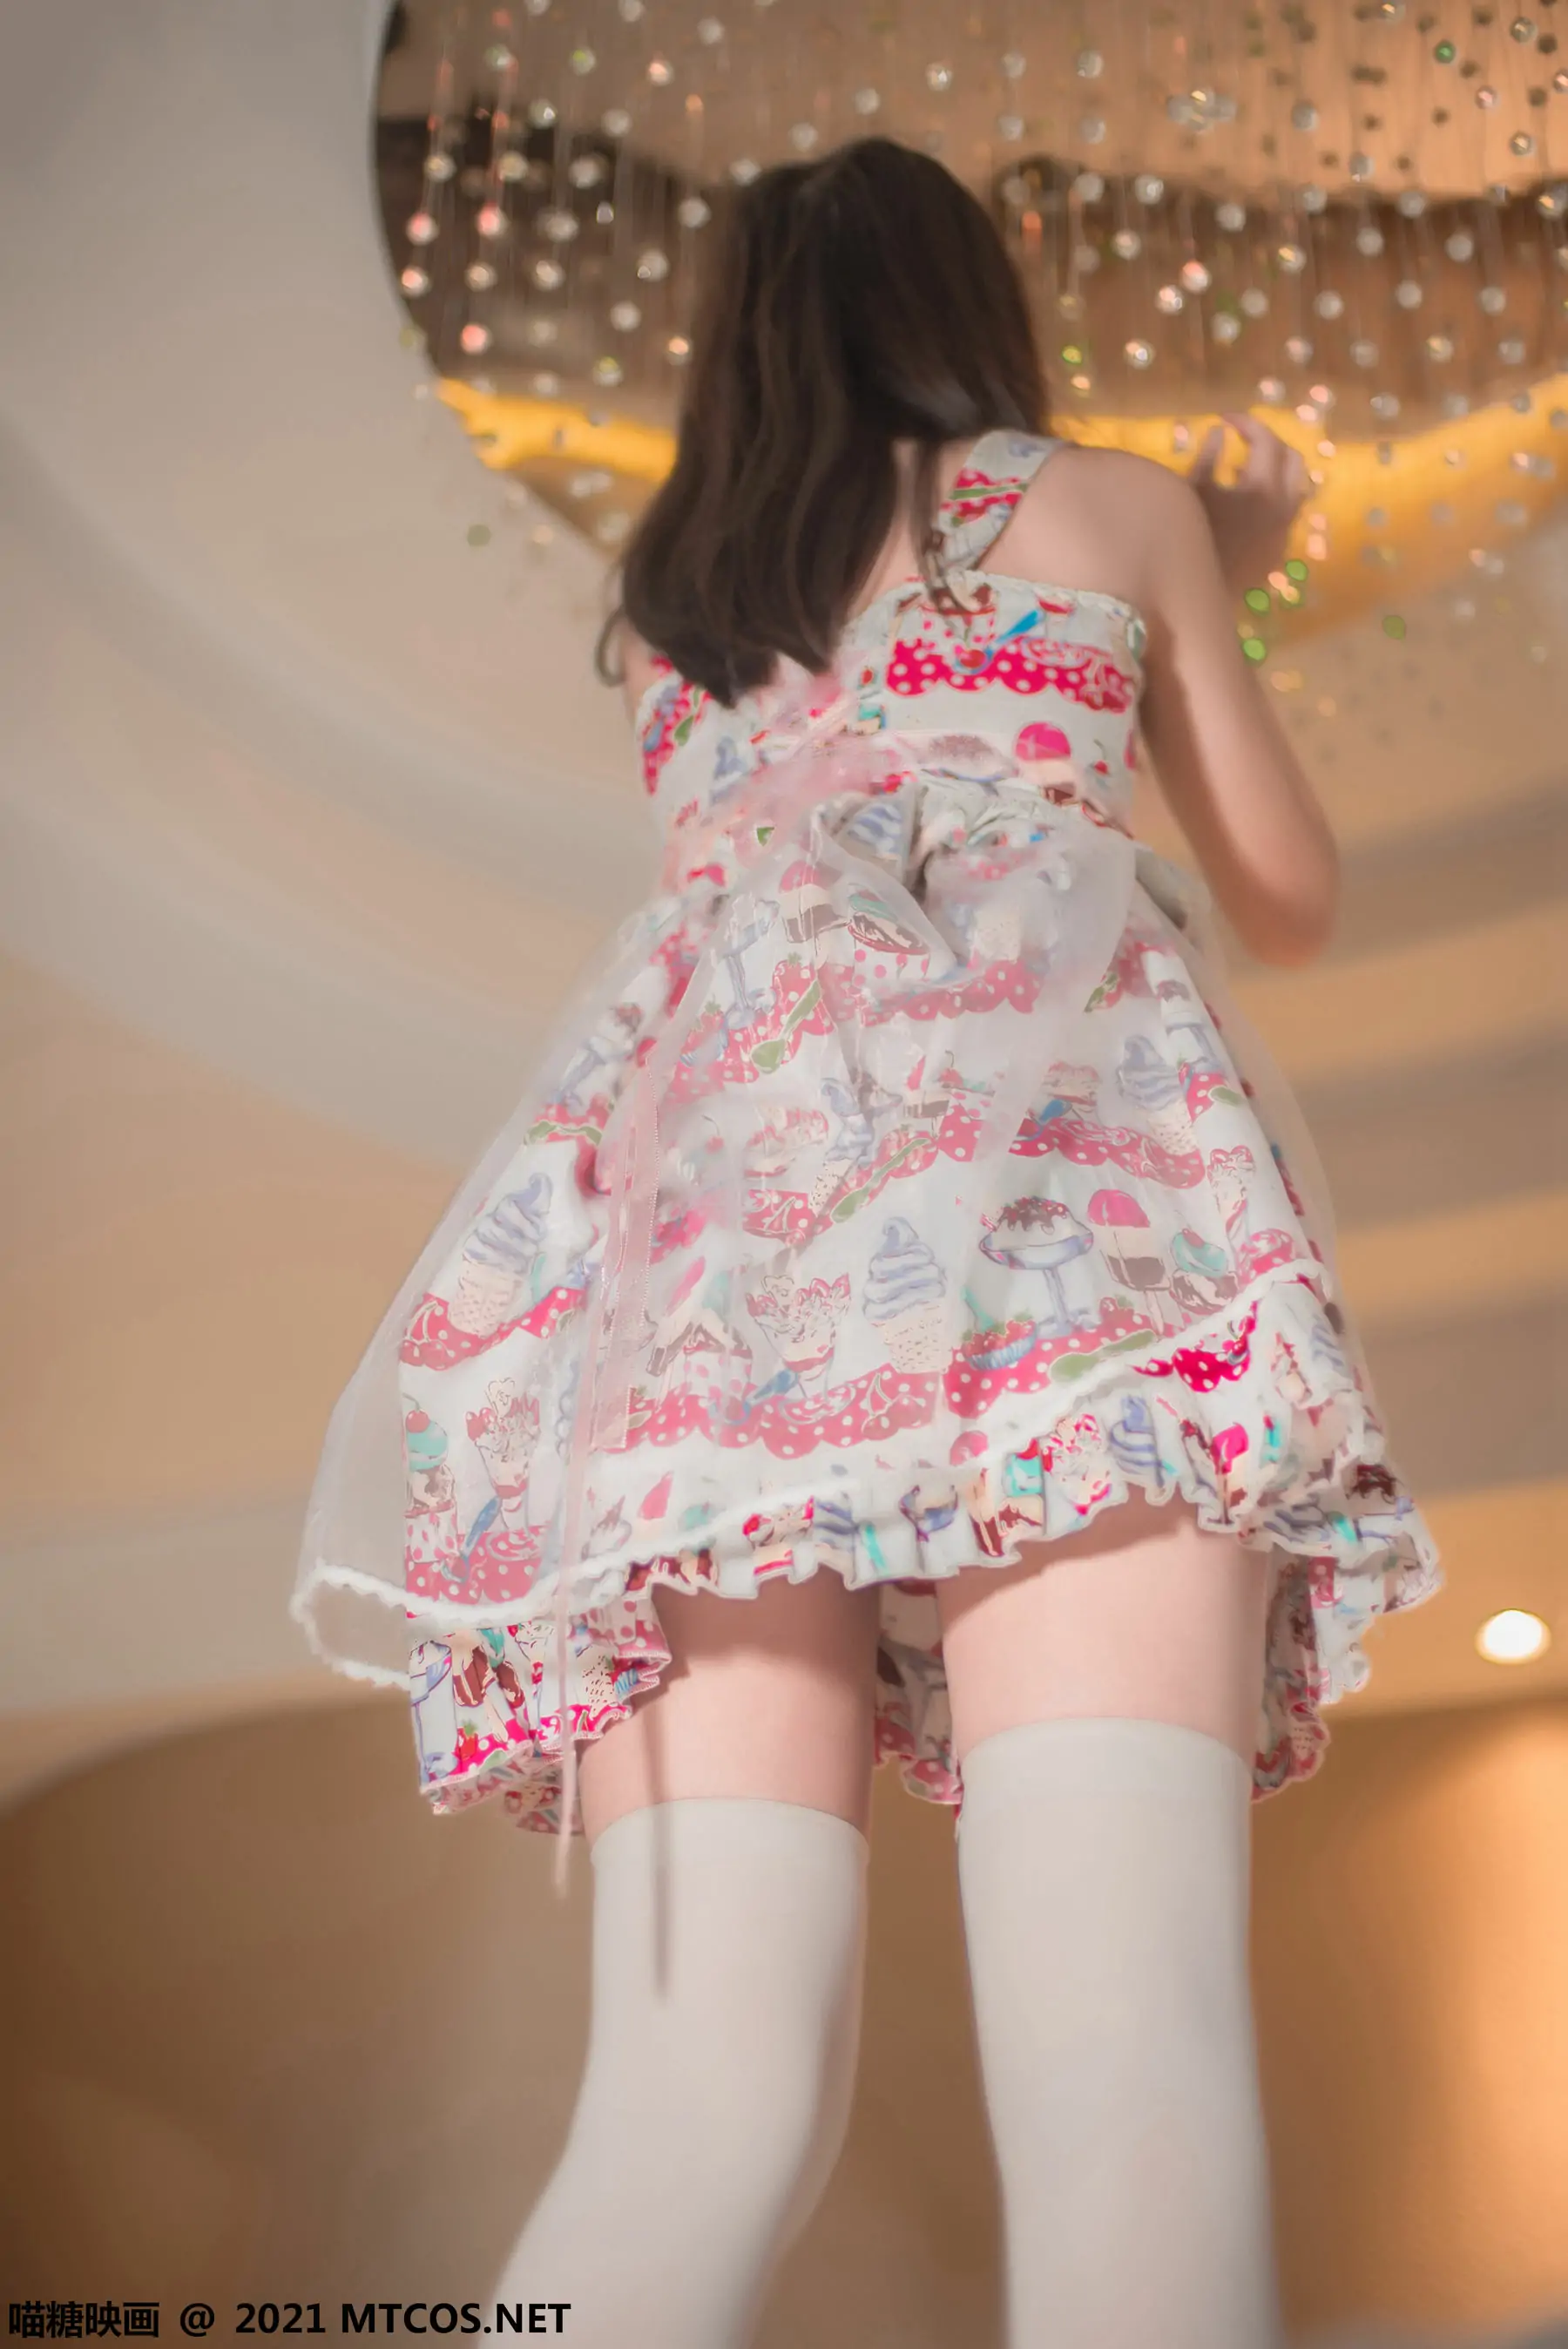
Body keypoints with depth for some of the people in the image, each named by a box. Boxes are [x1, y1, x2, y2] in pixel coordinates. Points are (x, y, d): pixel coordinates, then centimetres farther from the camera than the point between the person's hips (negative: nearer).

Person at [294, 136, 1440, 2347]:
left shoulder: (666, 589, 32)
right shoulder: (1114, 503, 23)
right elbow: (1290, 900, 29)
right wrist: (1226, 588, 45)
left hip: (699, 1186, 4)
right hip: (1042, 1156, -4)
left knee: (694, 2114, -4)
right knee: (1125, 2054, -19)